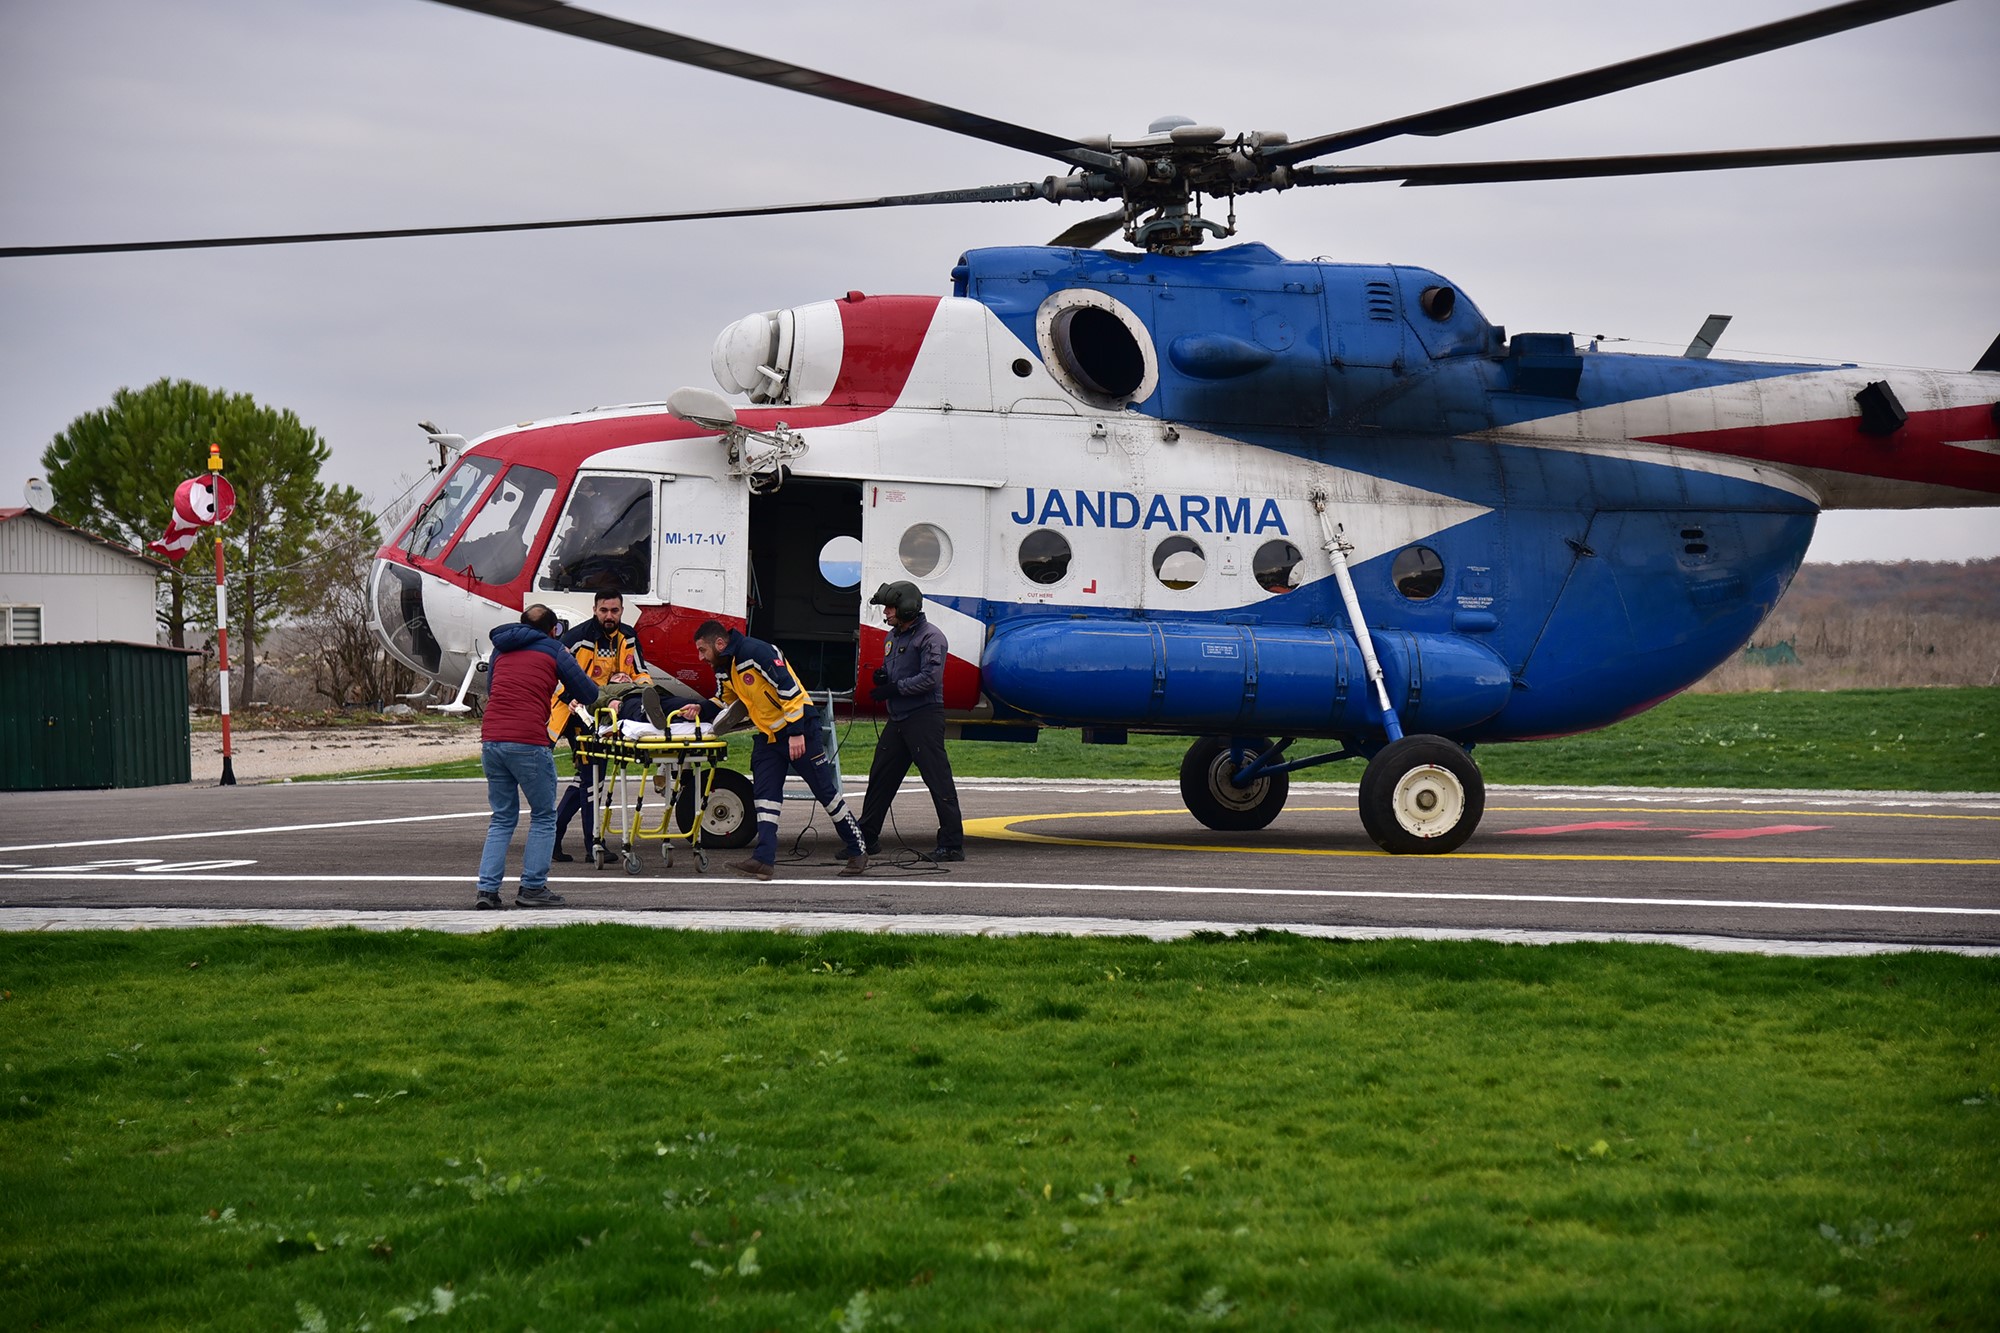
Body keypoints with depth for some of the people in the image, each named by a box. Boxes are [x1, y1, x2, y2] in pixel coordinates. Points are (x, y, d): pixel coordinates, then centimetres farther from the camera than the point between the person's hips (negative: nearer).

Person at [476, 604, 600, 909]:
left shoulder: (500, 650, 22)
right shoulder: (554, 652, 8)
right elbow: (589, 695, 9)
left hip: (490, 740, 5)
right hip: (528, 742, -5)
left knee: (502, 818, 15)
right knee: (543, 817, 9)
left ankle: (487, 888, 6)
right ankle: (532, 887, 4)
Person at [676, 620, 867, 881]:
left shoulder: (756, 652, -22)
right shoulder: (723, 668, 7)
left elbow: (789, 688, -25)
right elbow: (724, 701, 21)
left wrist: (796, 732, -25)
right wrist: (701, 708, 0)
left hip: (799, 730, -9)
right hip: (768, 735, 9)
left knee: (826, 790, -1)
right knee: (765, 794, -2)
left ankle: (857, 851, 10)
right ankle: (764, 860, -7)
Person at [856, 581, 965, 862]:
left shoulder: (930, 636, -10)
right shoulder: (894, 636, 18)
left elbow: (930, 677, -19)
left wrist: (895, 688, -16)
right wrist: (882, 676, 5)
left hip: (924, 717, -9)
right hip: (898, 718, 9)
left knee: (938, 778, -9)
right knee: (880, 776, 12)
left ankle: (952, 844, -8)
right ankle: (867, 838, 22)